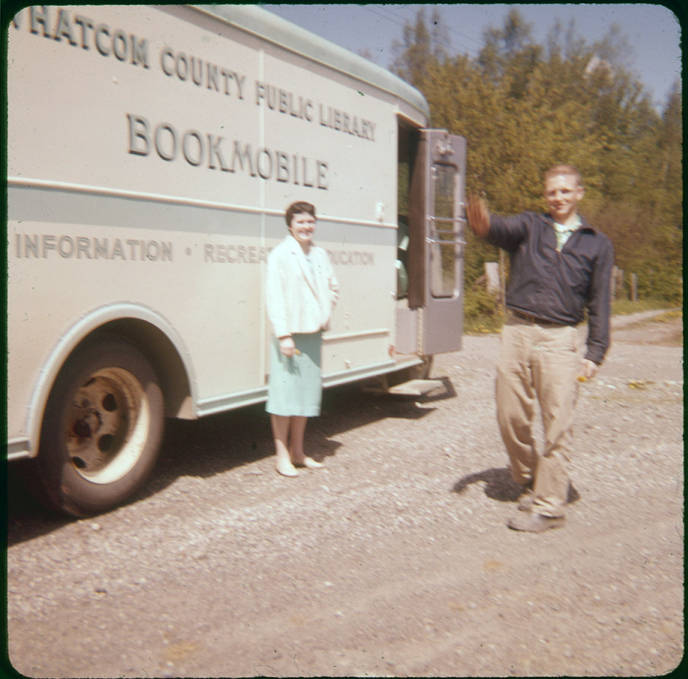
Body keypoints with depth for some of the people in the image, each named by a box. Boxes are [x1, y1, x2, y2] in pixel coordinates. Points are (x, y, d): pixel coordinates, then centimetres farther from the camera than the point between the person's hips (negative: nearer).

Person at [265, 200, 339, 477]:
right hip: (289, 333, -7)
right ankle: (282, 455, 7)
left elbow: (332, 287, 25)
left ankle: (297, 451, 24)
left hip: (313, 333, 7)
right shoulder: (280, 255, -7)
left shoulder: (320, 255, 13)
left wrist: (325, 314, 9)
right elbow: (274, 297, -12)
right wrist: (283, 334, -19)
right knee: (285, 392, -5)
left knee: (307, 391, 12)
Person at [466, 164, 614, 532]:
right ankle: (528, 484, 29)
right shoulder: (529, 226, 10)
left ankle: (549, 506, 6)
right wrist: (484, 223, -39)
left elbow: (599, 303, 9)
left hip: (559, 340, -1)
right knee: (511, 419, 7)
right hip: (516, 333, 1)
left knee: (557, 426, -3)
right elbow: (504, 229, -14)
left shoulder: (597, 244, 11)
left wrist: (594, 353, -1)